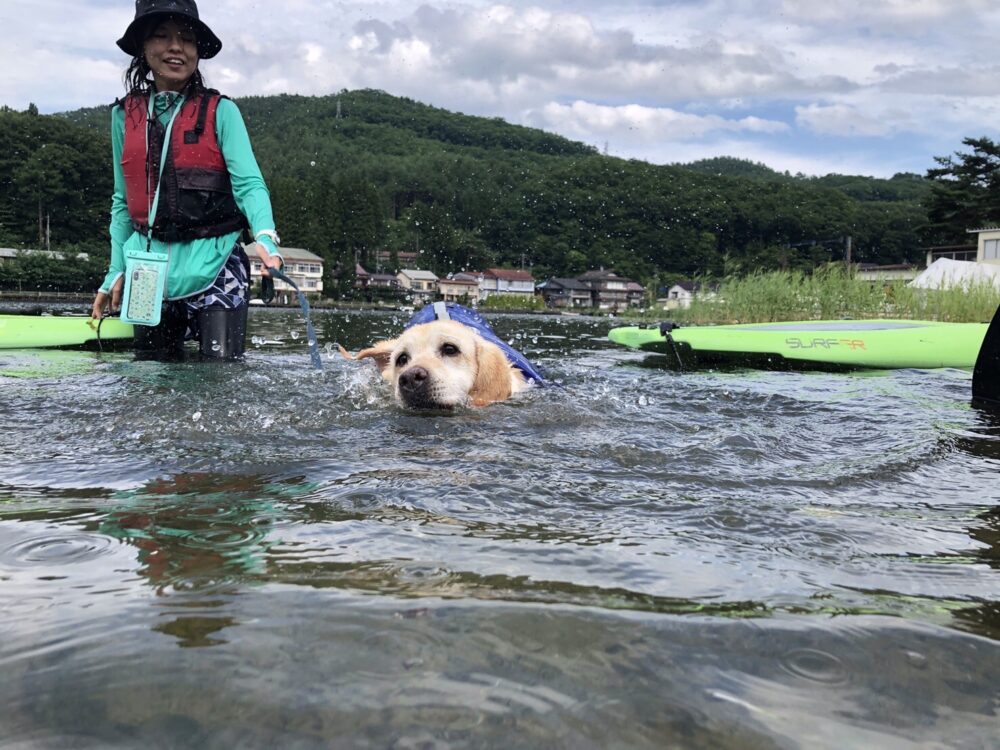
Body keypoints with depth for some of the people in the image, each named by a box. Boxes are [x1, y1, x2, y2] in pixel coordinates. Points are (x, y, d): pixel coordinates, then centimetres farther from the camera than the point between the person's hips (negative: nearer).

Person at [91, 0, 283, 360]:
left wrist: (265, 237, -33)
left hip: (212, 265, -3)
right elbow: (123, 200, 14)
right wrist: (116, 271, 10)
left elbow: (248, 184, -13)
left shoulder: (220, 111, -3)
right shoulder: (125, 114, 8)